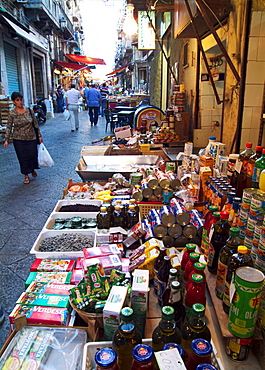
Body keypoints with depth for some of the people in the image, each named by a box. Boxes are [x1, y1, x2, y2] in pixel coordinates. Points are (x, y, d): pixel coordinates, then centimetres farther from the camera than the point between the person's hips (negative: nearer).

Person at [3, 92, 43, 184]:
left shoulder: (29, 110, -3)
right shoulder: (12, 113, -5)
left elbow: (35, 124, 3)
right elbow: (9, 127, -1)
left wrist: (39, 135, 3)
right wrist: (6, 139, -6)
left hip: (31, 138, 1)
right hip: (19, 139, -1)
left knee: (33, 155, 5)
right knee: (22, 157, 5)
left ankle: (32, 169, 36)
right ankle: (26, 175, 21)